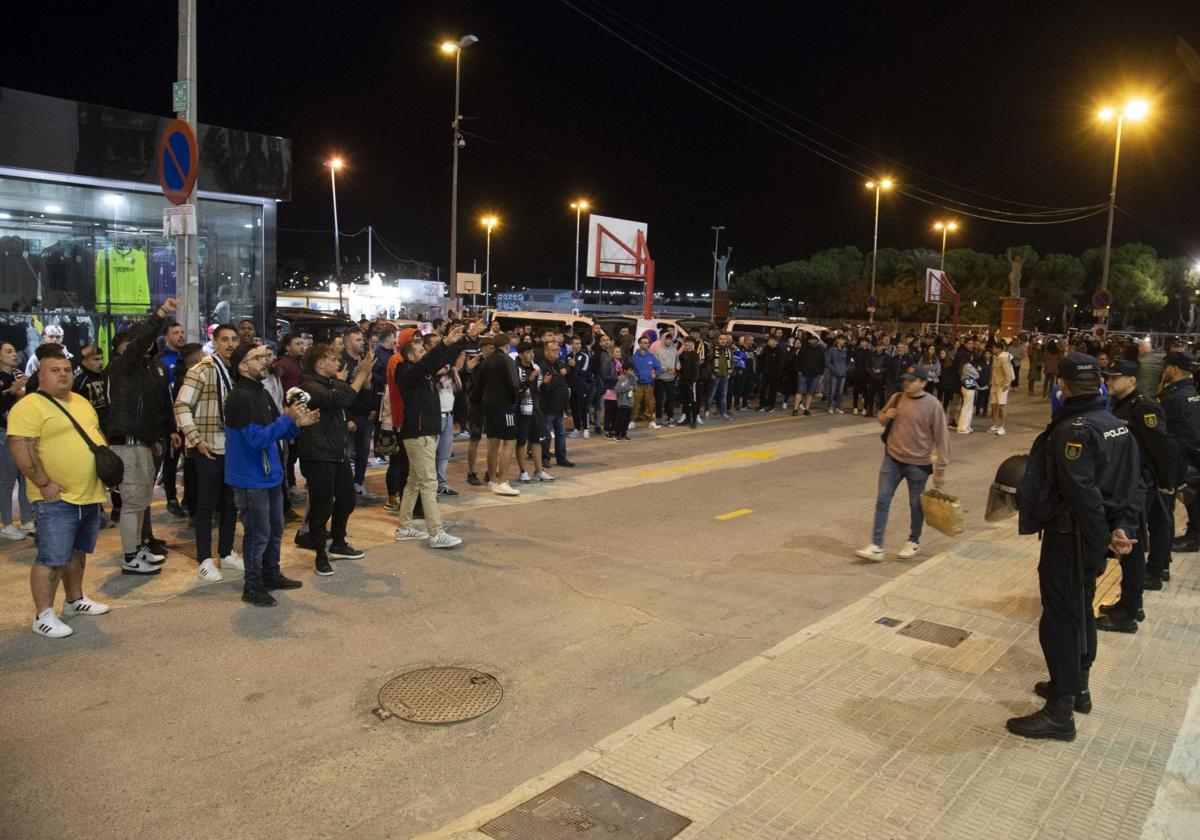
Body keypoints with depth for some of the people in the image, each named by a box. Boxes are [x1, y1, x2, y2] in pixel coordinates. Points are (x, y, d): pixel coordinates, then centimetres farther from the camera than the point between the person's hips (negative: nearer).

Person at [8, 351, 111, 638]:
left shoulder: (82, 402, 14)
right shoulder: (29, 407, -13)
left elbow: (96, 434, 24)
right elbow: (22, 450, -19)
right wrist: (45, 483, -20)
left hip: (90, 495, 8)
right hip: (57, 498, -8)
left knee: (77, 552, 19)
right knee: (52, 558, -4)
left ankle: (75, 600, 32)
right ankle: (43, 616, 5)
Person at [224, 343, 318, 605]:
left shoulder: (262, 393, 10)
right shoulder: (240, 397, -19)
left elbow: (277, 432, 16)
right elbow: (257, 438, -25)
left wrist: (298, 423, -2)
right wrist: (288, 418, -23)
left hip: (270, 474, 9)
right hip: (251, 479, -9)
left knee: (274, 530, 20)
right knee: (258, 534, 0)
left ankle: (272, 575, 35)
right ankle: (252, 587, 14)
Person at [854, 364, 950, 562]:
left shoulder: (933, 405, -12)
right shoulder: (896, 398, 0)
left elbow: (941, 438, -9)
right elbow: (882, 417, 18)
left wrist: (940, 469, -9)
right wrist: (885, 417, -8)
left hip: (918, 464, -4)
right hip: (892, 459, 4)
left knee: (916, 504, 11)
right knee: (882, 500, -2)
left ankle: (914, 542, 32)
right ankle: (876, 546, 1)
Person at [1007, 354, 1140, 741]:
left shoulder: (1072, 430, -22)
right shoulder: (1118, 426, 6)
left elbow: (1083, 493, -27)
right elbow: (1129, 484, 5)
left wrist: (1104, 536, -20)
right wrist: (1122, 527, -2)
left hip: (1068, 539, -9)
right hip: (1094, 539, 9)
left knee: (1060, 619, -1)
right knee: (1080, 609, 23)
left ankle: (1060, 712, 7)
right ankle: (1077, 686, 39)